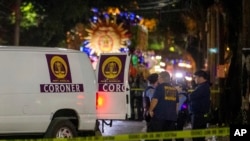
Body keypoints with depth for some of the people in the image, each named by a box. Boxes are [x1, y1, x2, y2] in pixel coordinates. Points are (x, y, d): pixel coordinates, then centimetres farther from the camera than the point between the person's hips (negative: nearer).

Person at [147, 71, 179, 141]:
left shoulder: (160, 87, -6)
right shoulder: (174, 89, 13)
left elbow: (155, 100, -13)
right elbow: (176, 103, 19)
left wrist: (150, 110, -3)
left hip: (159, 115, -6)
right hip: (172, 116, 6)